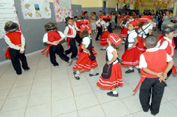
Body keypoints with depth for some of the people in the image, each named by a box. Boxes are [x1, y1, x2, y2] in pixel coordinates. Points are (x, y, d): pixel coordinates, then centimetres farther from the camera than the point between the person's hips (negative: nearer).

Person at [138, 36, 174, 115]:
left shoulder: (144, 55, -22)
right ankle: (154, 111, 39)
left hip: (148, 78, -3)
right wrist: (165, 72, -16)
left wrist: (156, 74, -22)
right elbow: (171, 62, -10)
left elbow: (144, 68, -26)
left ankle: (145, 107, 42)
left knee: (144, 93, 22)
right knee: (157, 94, 21)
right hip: (160, 79, 3)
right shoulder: (163, 52, -10)